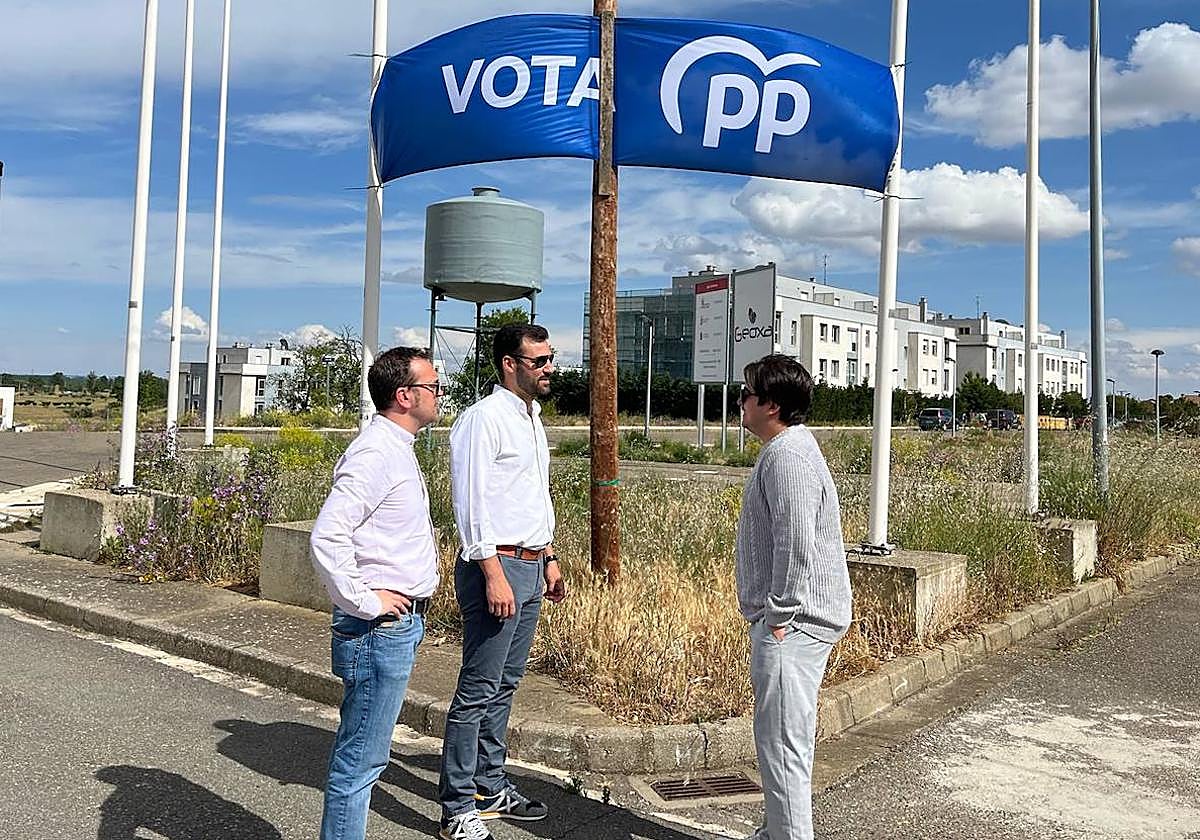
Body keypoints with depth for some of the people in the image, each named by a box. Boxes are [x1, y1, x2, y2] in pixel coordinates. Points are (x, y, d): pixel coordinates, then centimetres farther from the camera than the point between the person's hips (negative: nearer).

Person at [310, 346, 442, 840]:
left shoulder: (397, 448, 15)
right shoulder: (377, 453, -18)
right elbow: (327, 537, -28)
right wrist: (364, 601, -20)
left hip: (401, 622, 10)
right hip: (380, 628, -10)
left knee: (366, 754, 19)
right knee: (360, 759, 1)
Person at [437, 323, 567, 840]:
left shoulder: (532, 418, 17)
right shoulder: (483, 419, -12)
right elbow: (471, 502, -17)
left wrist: (549, 559, 22)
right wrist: (494, 575, -21)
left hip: (530, 568, 9)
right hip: (496, 567, -9)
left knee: (504, 686, 16)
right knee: (478, 691, -3)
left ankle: (491, 789, 29)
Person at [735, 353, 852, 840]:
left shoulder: (788, 457, -19)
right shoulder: (786, 449, 15)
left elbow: (797, 545, -25)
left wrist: (780, 612, -18)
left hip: (791, 624, -11)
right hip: (791, 618, 11)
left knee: (781, 740, -3)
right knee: (785, 737, 21)